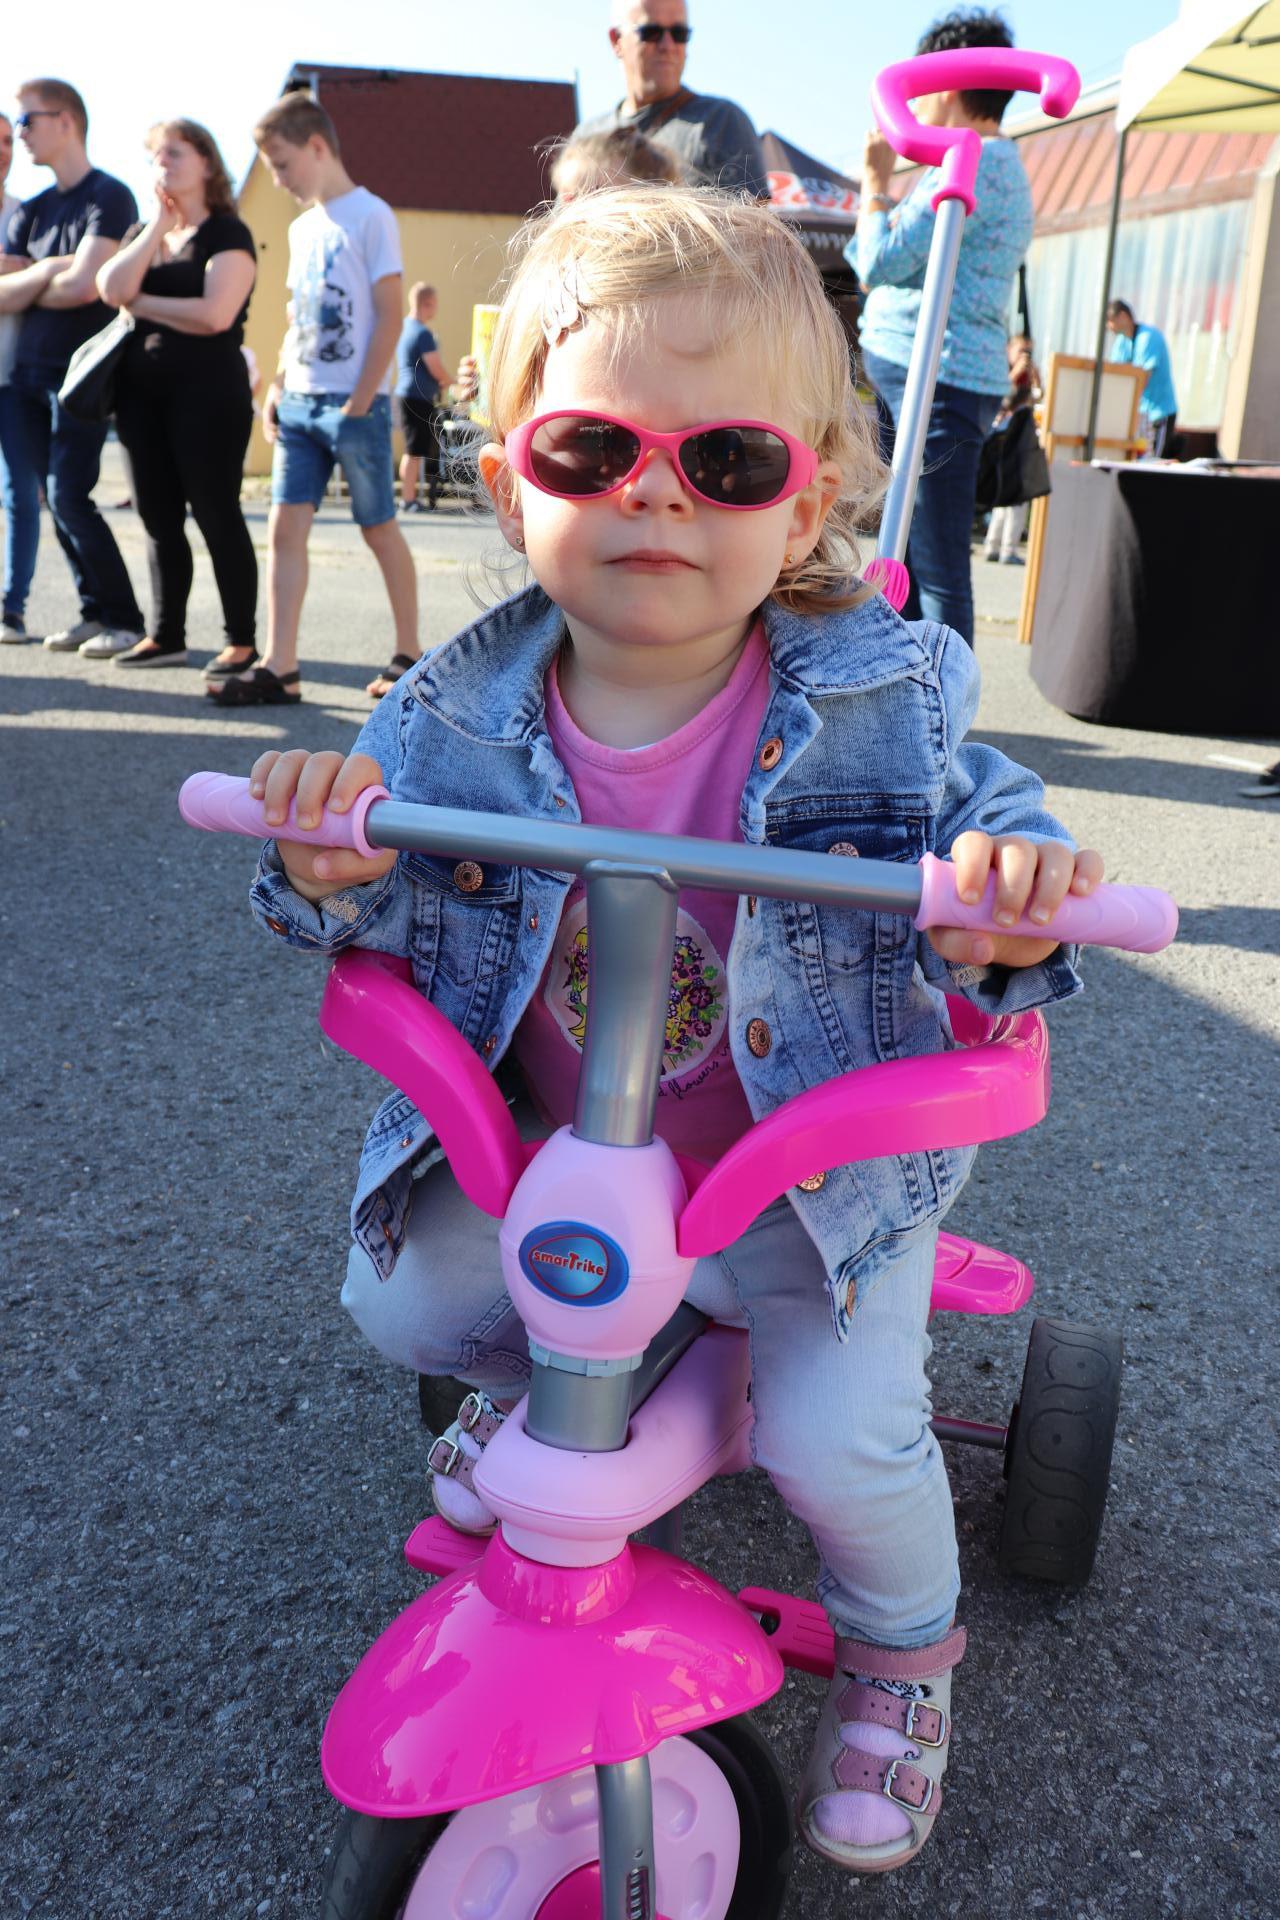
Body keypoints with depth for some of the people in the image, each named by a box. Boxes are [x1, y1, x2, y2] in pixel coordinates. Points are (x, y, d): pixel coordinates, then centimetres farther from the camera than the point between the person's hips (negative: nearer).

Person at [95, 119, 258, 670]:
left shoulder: (227, 233, 0)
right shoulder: (142, 233, 19)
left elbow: (216, 314, -16)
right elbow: (111, 290, -1)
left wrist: (141, 303, -4)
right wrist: (159, 226, 0)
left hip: (207, 390, -6)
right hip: (142, 388, 7)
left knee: (216, 515, -6)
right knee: (158, 519, 6)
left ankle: (242, 640, 1)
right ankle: (166, 636, 13)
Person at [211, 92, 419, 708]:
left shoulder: (370, 215, -5)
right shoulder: (301, 229, 17)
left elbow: (389, 316, -10)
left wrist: (359, 403, -14)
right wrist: (278, 386, 8)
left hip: (354, 406, -7)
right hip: (299, 403, 7)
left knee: (379, 529, 2)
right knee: (285, 526, -2)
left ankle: (409, 654, 16)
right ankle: (278, 669, -3)